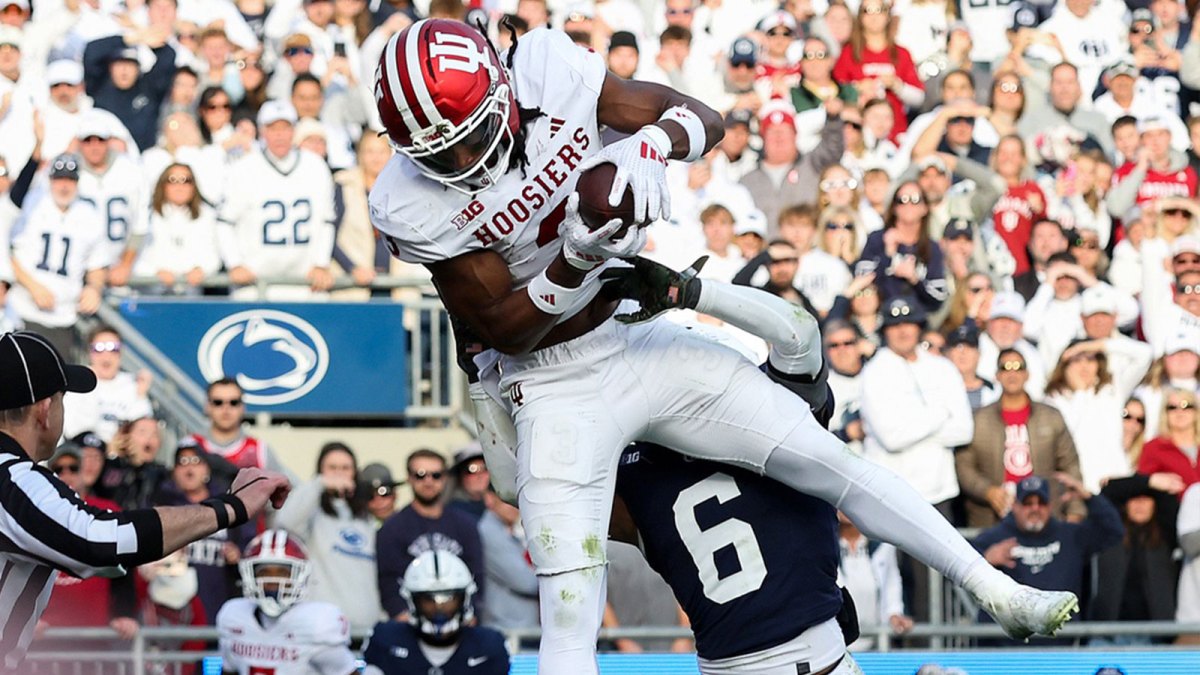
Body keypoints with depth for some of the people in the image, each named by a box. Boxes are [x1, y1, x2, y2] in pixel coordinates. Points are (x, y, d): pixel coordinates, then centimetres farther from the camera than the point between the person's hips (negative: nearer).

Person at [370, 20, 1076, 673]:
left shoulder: (547, 69, -15)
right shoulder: (413, 204, -21)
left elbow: (704, 119, -12)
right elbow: (506, 330, -17)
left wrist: (648, 144, -35)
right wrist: (576, 260, -34)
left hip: (643, 340, 3)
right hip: (555, 390, -3)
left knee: (831, 461, 3)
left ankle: (998, 591, 17)